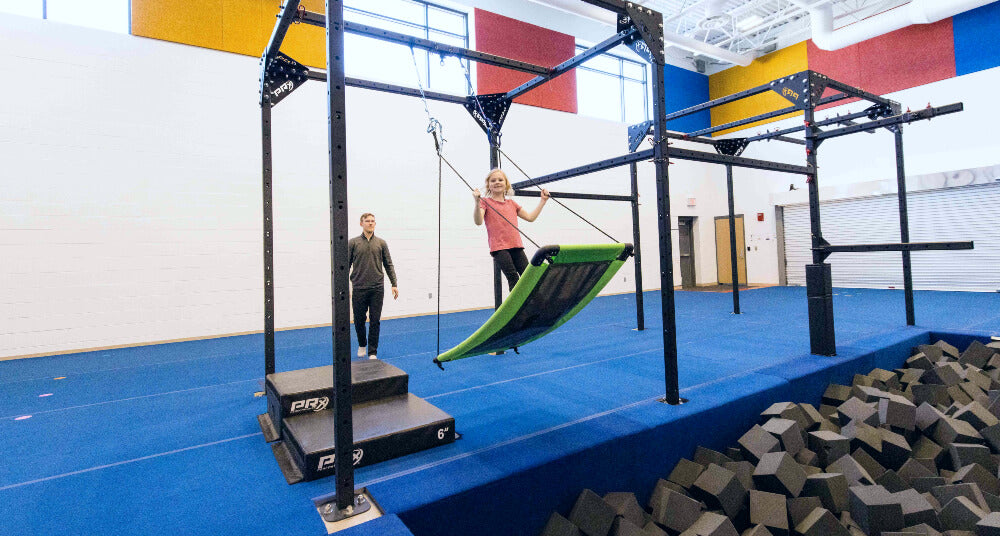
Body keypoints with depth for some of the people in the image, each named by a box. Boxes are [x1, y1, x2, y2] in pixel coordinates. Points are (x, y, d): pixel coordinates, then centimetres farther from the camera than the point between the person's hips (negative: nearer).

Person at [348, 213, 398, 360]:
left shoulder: (381, 243, 7)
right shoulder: (353, 243, 2)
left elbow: (388, 265, 8)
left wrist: (394, 284, 1)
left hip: (377, 289, 1)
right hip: (359, 289, 0)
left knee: (375, 321, 1)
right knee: (359, 320, 10)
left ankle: (372, 352, 10)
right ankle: (362, 345, 35)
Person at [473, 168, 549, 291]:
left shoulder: (512, 203, 21)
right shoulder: (485, 202, 6)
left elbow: (530, 217, 23)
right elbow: (478, 221, -10)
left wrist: (543, 200, 24)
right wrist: (477, 202, -25)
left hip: (516, 246, 5)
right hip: (499, 248, -5)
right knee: (513, 278, -15)